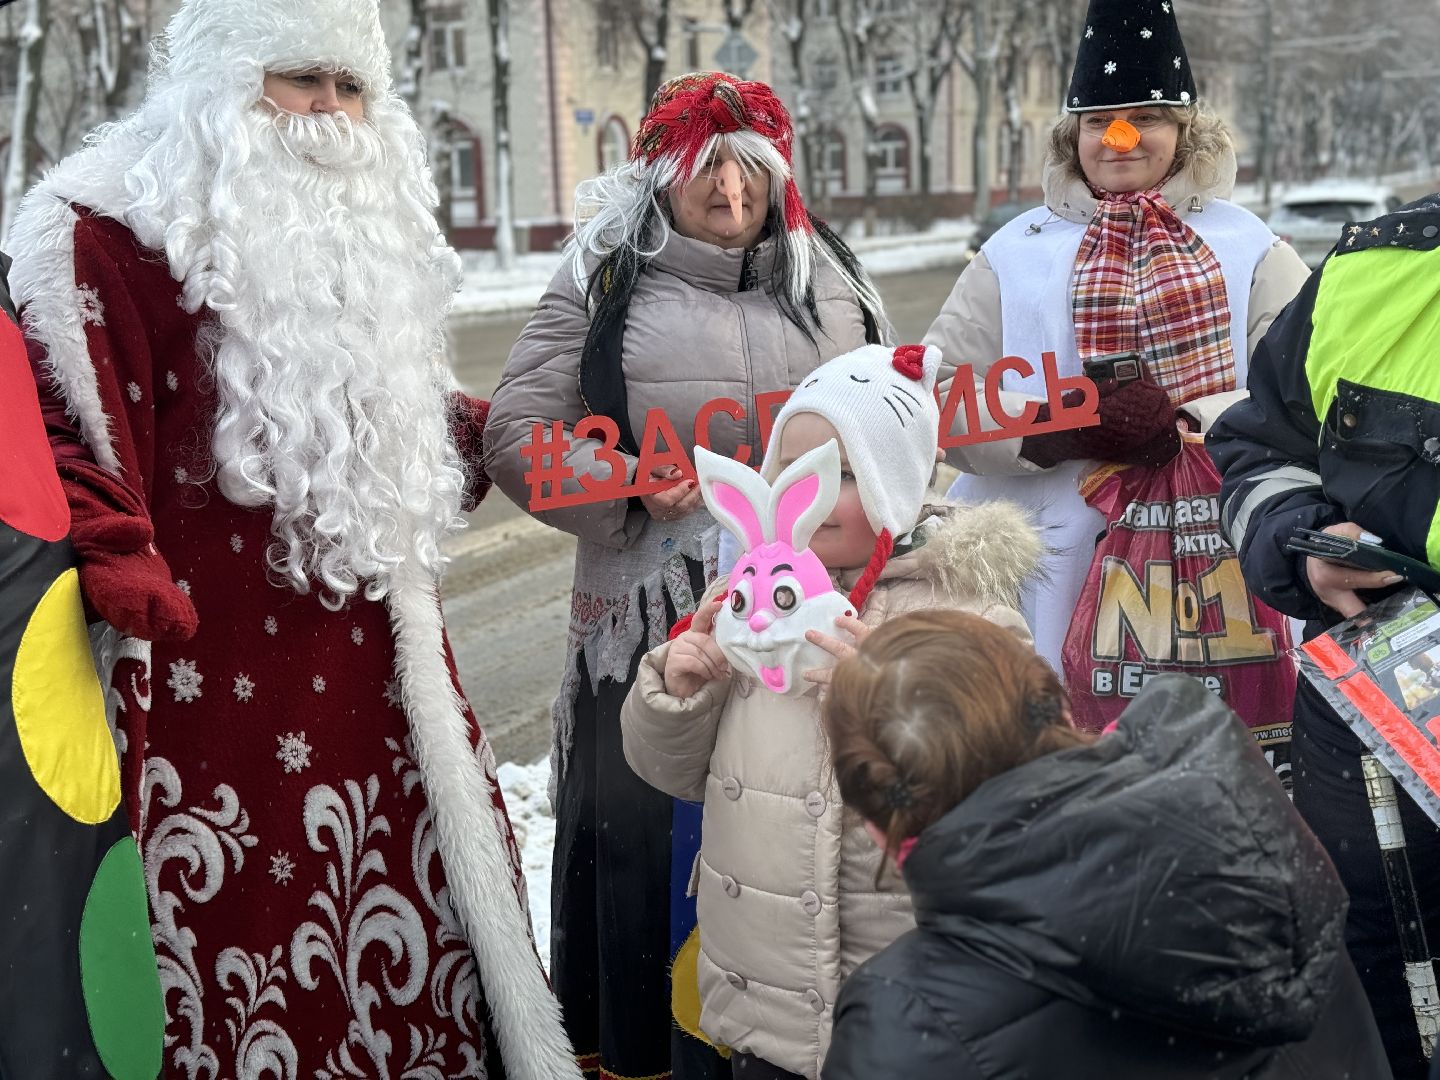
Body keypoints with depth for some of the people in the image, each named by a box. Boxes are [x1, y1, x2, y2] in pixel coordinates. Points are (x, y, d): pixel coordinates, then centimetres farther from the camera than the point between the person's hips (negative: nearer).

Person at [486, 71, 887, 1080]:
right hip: (654, 626, -3)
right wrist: (628, 488, -16)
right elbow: (517, 435, -3)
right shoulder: (605, 285, 0)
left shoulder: (832, 278, 12)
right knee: (648, 837, 4)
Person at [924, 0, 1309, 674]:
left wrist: (1186, 427, -19)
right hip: (1051, 565, 1)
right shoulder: (1014, 251, 12)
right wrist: (1053, 429, -14)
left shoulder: (1251, 248, 10)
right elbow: (939, 394, 3)